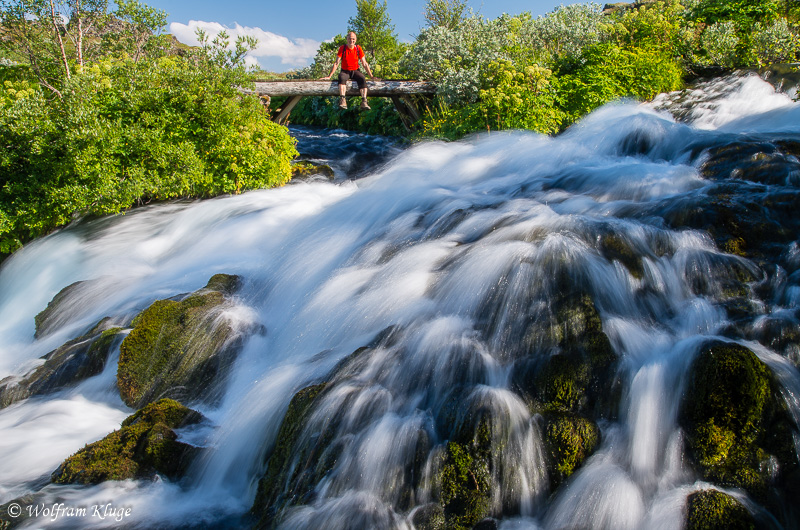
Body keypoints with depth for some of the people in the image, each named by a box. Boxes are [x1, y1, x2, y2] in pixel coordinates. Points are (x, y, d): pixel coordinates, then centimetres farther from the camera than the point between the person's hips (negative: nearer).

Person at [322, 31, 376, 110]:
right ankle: (342, 100, -50)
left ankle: (364, 101, -42)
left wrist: (371, 76, -3)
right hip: (345, 71, -1)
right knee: (342, 78, -36)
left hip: (355, 71, 1)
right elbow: (336, 63, -3)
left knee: (362, 79, -31)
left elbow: (365, 64, 3)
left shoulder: (358, 49, 0)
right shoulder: (342, 48, -3)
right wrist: (329, 76, -8)